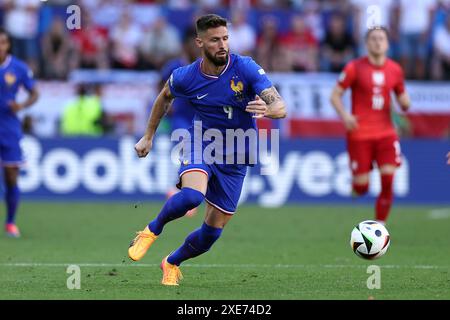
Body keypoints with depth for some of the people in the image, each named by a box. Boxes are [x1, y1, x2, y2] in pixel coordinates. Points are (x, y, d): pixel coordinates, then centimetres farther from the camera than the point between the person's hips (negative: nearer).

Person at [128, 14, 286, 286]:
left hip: (236, 159, 1)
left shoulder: (246, 69, -15)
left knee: (213, 231, 4)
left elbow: (280, 107, -20)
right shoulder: (186, 77, -10)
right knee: (191, 196, -35)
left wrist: (266, 109, -44)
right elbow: (165, 97, 13)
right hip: (201, 146, -1)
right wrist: (149, 136, 17)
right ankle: (152, 230, -6)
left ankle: (172, 263, 34)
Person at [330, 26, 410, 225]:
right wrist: (344, 116, -17)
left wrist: (405, 104, -9)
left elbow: (403, 102, 15)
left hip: (385, 133, 2)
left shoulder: (395, 70, 6)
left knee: (388, 182, -12)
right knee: (361, 188, -3)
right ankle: (355, 182, 35)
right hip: (359, 133, -2)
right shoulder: (355, 67, -4)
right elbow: (335, 95, 0)